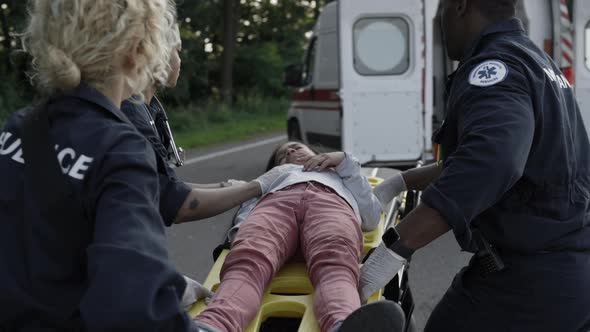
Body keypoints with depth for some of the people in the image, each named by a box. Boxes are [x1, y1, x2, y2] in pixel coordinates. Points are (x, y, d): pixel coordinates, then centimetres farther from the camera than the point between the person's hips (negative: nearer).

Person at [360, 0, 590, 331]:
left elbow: (488, 163, -37)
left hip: (527, 278, -9)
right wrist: (399, 183, 23)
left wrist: (395, 250, -36)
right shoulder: (536, 60, 14)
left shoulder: (495, 67, -17)